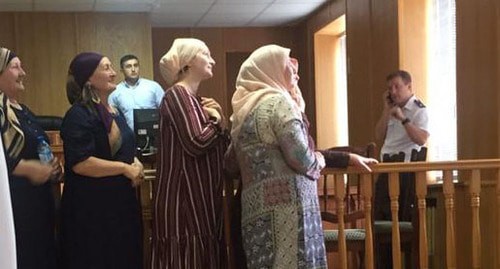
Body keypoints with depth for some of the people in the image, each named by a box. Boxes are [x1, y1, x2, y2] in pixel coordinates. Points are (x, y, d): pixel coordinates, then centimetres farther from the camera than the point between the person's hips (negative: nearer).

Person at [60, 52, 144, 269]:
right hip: (91, 208, -9)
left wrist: (136, 164, 2)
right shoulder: (79, 115, -15)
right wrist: (125, 168, -18)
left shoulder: (114, 112, 13)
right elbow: (80, 163, -25)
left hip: (120, 202, 9)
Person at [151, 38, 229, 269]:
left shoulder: (197, 100, 17)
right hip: (185, 200, -9)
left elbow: (221, 148, 18)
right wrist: (217, 122, -6)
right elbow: (196, 143, -24)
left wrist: (221, 123, 0)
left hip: (203, 199, 9)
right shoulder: (177, 95, -10)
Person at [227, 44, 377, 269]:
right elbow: (302, 159, -16)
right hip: (285, 206, -9)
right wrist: (320, 159, 9)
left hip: (256, 208, 9)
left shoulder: (245, 108, 19)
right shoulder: (278, 102, -7)